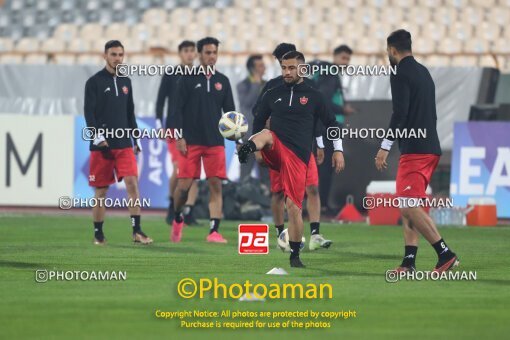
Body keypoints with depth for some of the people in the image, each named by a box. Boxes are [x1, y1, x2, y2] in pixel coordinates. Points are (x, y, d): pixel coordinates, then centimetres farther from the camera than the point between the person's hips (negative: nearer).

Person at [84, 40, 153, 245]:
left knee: (132, 182, -12)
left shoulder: (126, 82, 14)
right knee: (101, 190, 2)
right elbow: (89, 112, -8)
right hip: (101, 144, -4)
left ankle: (137, 231, -14)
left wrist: (136, 140, 16)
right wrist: (96, 135, -20)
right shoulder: (94, 82, -2)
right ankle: (98, 234, 13)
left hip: (124, 144, 4)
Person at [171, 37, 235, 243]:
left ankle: (214, 231, -7)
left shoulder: (222, 81, 11)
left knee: (216, 185, -6)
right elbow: (178, 109, -1)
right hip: (191, 141, -3)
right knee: (184, 185, -4)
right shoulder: (188, 80, 1)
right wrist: (180, 137, -9)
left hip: (215, 142, 3)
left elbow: (229, 110, 13)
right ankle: (177, 219, 23)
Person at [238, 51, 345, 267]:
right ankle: (246, 150, -68)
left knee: (293, 205, -7)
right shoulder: (272, 95, 13)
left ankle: (295, 255, 3)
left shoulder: (313, 96, 8)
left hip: (298, 156, -1)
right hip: (275, 151, 1)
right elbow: (258, 122, 23)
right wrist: (255, 146, 12)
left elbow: (331, 123, 12)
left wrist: (338, 150, 4)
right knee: (266, 134, -34)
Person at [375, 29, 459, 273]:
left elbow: (399, 114, -18)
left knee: (409, 206, -11)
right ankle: (409, 261, 7)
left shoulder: (401, 75, -9)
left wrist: (385, 147, -16)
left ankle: (445, 254, -16)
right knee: (407, 206, 12)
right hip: (430, 148, 9)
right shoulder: (423, 72, 18)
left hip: (414, 150, -9)